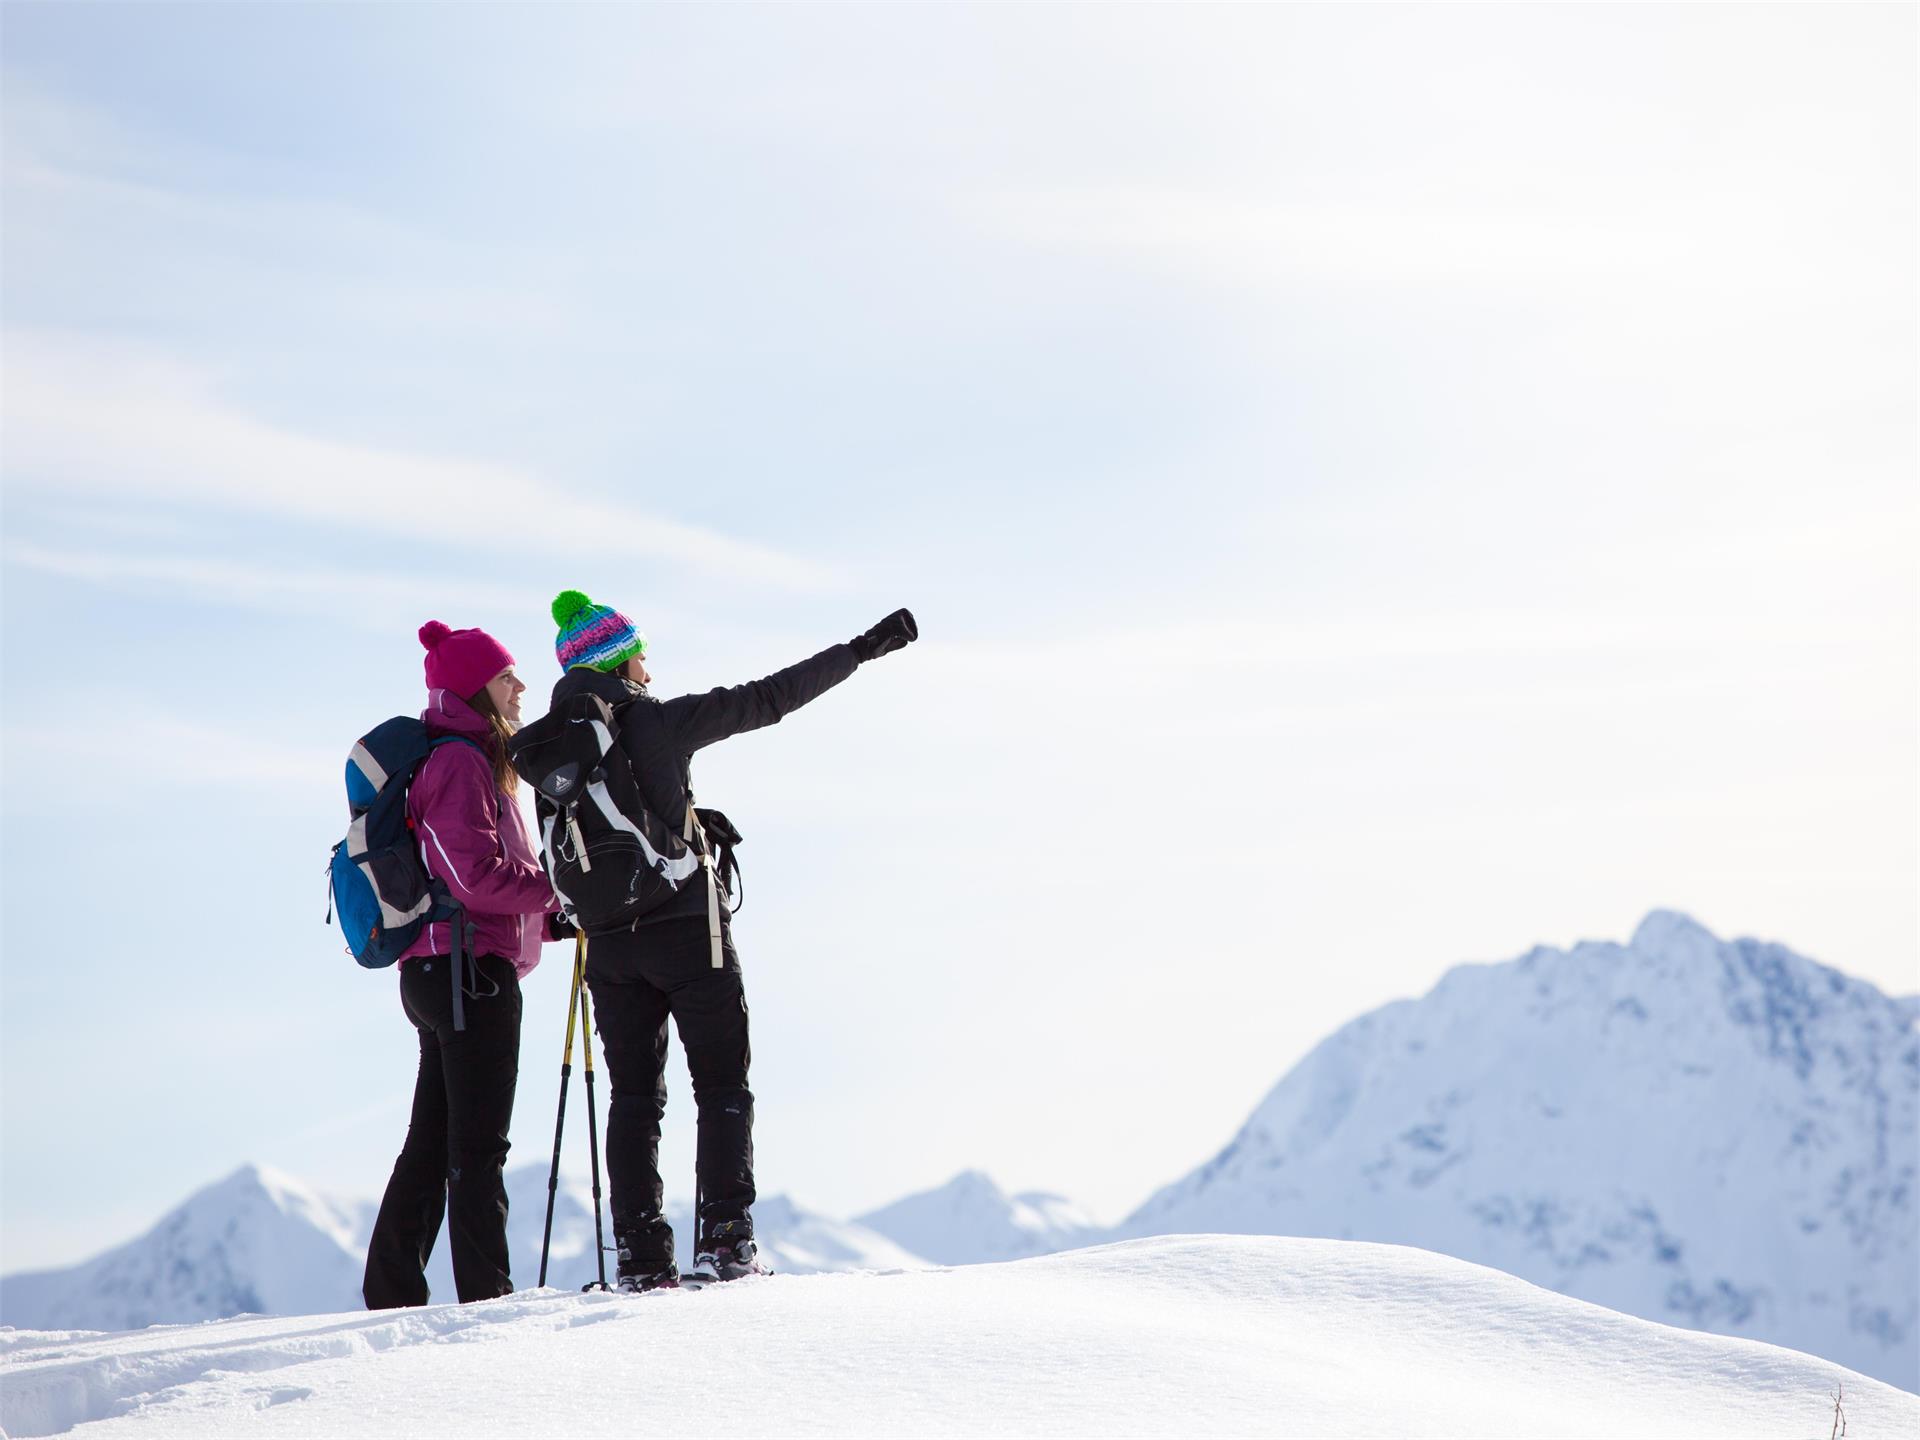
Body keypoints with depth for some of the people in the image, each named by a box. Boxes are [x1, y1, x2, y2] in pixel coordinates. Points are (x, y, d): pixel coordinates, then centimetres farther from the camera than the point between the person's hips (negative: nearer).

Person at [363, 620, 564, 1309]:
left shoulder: (467, 760, 20)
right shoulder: (459, 762, -12)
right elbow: (476, 875, -21)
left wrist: (547, 916, 11)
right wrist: (560, 890, -10)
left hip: (434, 972, 10)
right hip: (472, 968, -10)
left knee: (432, 1143, 11)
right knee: (478, 1146, -7)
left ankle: (391, 1295, 13)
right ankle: (486, 1293, -6)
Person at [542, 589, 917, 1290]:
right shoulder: (659, 721, -10)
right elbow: (769, 699, -9)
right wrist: (862, 649, -3)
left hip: (609, 942, 5)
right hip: (685, 927, -4)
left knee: (634, 1097, 10)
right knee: (722, 1086, 5)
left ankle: (640, 1257, 4)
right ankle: (724, 1238, -5)